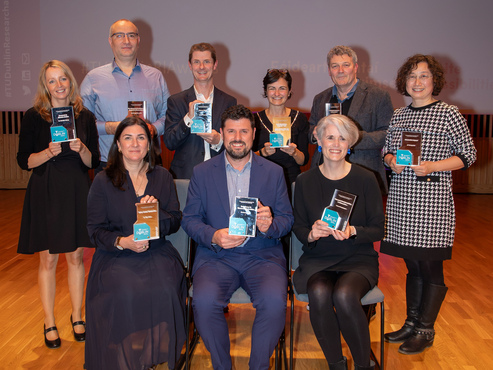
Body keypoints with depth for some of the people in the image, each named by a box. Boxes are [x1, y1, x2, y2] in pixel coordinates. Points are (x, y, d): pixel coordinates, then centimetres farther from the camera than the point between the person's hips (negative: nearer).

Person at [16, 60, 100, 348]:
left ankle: (77, 317, 25)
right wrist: (49, 152, -19)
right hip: (46, 193, -2)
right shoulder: (34, 117, -1)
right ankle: (50, 323, 19)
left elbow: (94, 162, 5)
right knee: (48, 259, 4)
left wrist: (81, 149, -15)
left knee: (76, 257, 9)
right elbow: (24, 160, -3)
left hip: (78, 192, 2)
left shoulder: (85, 116, 5)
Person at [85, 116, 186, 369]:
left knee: (164, 289, -28)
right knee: (125, 293, -30)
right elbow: (95, 229, 2)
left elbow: (175, 223, 10)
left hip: (156, 251, 2)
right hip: (115, 254, -1)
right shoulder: (103, 181, 5)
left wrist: (158, 212, -12)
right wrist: (122, 242, -17)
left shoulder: (162, 177, 12)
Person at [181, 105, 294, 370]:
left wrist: (269, 225, -15)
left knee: (274, 300, -29)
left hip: (262, 255, 0)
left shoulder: (274, 172, 11)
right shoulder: (202, 172, 9)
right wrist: (213, 237, -14)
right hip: (216, 256, 0)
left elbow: (287, 218, 9)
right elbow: (189, 219, 7)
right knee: (205, 301, -29)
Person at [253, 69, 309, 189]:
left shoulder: (300, 118, 6)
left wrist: (294, 152, -15)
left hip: (292, 182, 0)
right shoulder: (255, 119, 5)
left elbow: (304, 160, 5)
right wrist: (263, 152, -15)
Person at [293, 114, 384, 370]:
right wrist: (312, 234, -15)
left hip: (358, 260, -1)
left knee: (344, 295, -32)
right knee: (319, 294, -31)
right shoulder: (305, 181, 3)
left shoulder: (365, 179, -1)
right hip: (317, 260, 1)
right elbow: (298, 227, 8)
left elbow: (378, 230, 0)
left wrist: (352, 231, -19)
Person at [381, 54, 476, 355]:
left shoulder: (449, 114, -4)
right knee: (413, 265, 15)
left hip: (433, 201, -5)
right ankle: (412, 322, 29)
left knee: (431, 268, 4)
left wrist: (432, 166, -17)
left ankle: (425, 330, 18)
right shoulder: (399, 116, 11)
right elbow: (387, 150, 19)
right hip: (401, 199, 5)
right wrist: (392, 161, -4)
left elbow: (468, 154, -4)